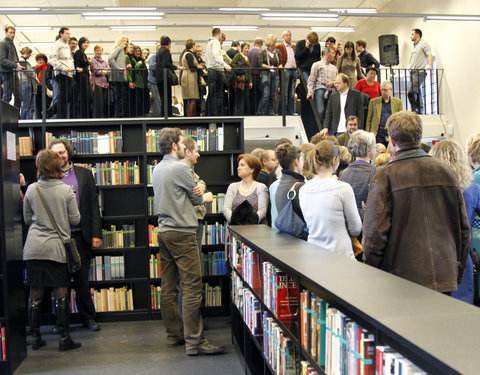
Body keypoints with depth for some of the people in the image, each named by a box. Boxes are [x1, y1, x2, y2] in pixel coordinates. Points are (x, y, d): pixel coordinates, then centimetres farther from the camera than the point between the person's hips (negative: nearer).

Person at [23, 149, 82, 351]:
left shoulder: (31, 190, 1)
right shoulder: (66, 190, -6)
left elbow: (27, 219, 11)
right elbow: (75, 220, -1)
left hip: (33, 247, 2)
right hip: (56, 246, -2)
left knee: (35, 294, 9)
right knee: (60, 294, 3)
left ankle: (35, 338, 19)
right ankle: (64, 339, 8)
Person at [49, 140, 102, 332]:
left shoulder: (84, 174, 6)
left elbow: (93, 205, 4)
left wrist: (96, 234, -2)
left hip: (80, 235, 0)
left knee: (82, 279, 8)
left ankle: (88, 318, 21)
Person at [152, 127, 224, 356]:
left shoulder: (157, 169, 14)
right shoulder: (180, 168, -12)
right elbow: (195, 198, -2)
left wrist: (198, 195, 11)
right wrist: (205, 198, 19)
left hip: (163, 232, 9)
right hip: (182, 232, -9)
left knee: (169, 287, 12)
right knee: (192, 287, -8)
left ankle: (175, 335, 21)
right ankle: (194, 341, -7)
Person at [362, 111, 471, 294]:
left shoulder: (385, 176, -9)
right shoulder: (446, 171, 5)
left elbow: (374, 232, -11)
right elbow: (464, 229, 10)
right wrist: (457, 274, 20)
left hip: (402, 279, -4)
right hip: (446, 278, 4)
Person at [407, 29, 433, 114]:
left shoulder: (423, 44, -2)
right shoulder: (415, 46, 24)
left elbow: (430, 55, -14)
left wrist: (429, 66, -28)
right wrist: (408, 66, 21)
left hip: (420, 72, -9)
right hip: (413, 72, 9)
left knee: (411, 92, -19)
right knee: (418, 93, 8)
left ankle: (415, 110, -14)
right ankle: (420, 112, 10)